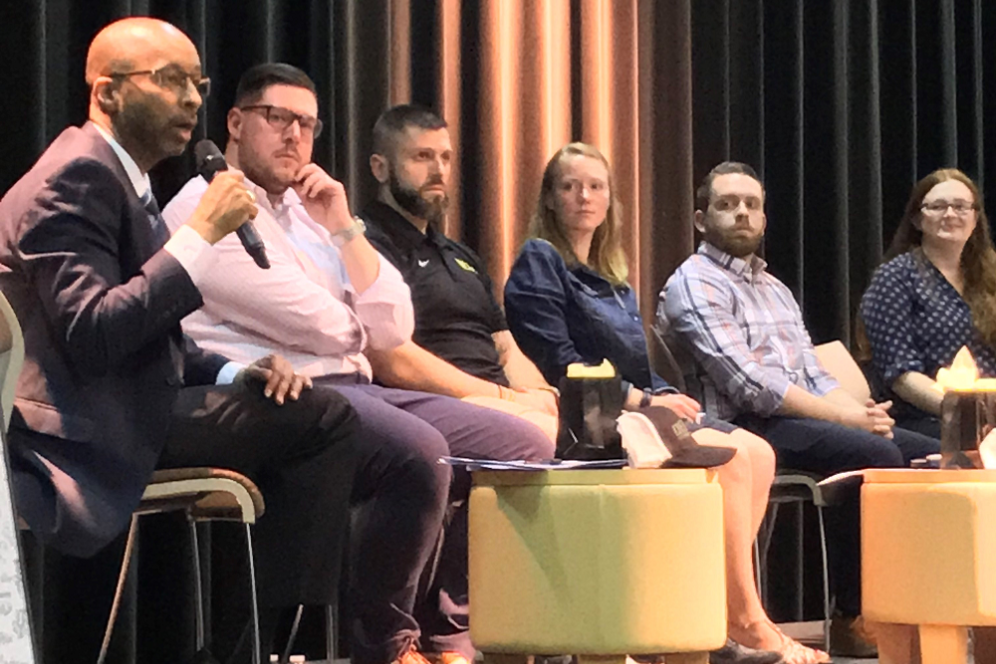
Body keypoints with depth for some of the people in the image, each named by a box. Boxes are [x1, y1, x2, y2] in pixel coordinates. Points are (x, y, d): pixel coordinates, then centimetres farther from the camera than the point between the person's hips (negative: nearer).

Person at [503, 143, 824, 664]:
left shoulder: (612, 281, 25)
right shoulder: (539, 261, 0)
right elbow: (558, 362, -11)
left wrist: (668, 396, -1)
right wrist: (643, 399, -15)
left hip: (635, 409, 8)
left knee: (758, 453, -14)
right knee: (726, 455, -25)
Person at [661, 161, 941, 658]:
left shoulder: (775, 290, 25)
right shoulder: (695, 285, -4)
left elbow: (815, 377, 18)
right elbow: (752, 387, -15)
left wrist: (862, 411, -5)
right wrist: (848, 417, -14)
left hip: (806, 419, 9)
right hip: (744, 430, -9)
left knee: (934, 456, -5)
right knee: (874, 455, -30)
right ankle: (853, 618, -21)